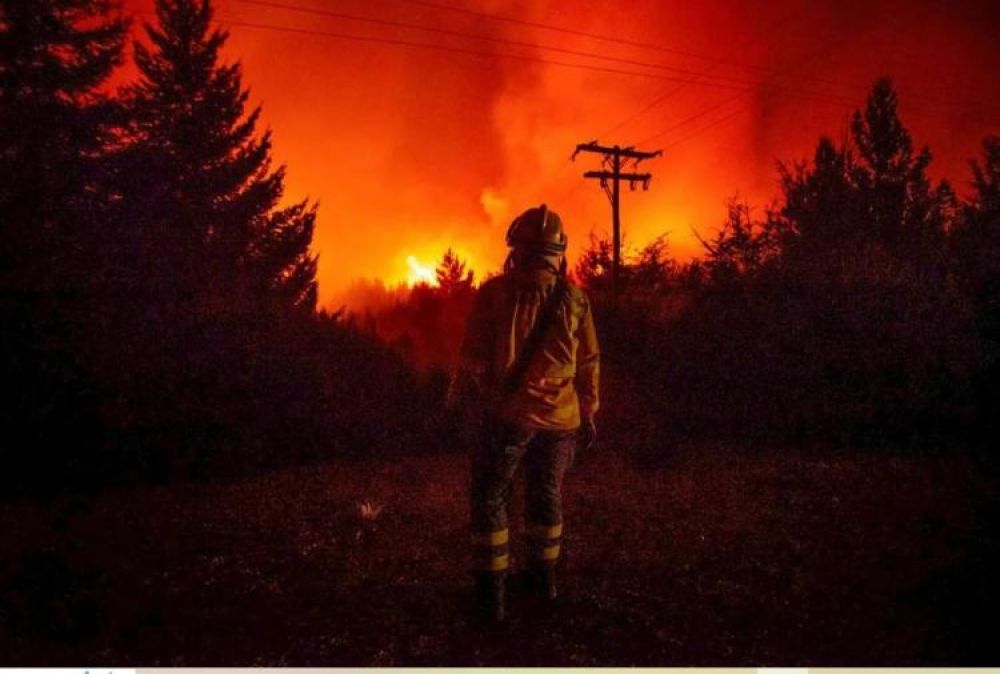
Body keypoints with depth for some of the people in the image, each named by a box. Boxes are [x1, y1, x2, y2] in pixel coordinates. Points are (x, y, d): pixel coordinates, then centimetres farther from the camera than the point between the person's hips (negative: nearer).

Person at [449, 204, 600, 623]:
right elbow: (589, 364, 5)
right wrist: (588, 416, 15)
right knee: (546, 495, 21)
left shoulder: (495, 293, -8)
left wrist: (461, 399, 7)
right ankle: (544, 576, 34)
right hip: (560, 418, 4)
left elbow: (474, 356, -6)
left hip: (507, 412, -3)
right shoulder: (575, 300, 1)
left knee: (489, 498, 10)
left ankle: (492, 591, 12)